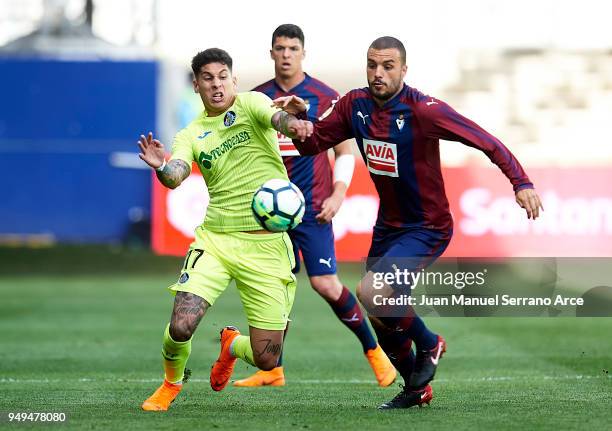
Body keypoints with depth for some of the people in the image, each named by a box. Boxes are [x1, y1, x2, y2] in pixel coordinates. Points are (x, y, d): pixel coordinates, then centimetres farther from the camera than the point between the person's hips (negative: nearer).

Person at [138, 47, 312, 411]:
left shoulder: (250, 103, 0)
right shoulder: (192, 135, 8)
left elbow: (274, 117, -24)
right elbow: (176, 176, -10)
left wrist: (291, 122, -48)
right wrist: (160, 168, -34)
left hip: (267, 244, -2)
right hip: (216, 240, 2)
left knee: (266, 360, -2)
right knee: (181, 326, -19)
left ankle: (232, 344, 36)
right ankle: (172, 383, 16)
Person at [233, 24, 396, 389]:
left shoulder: (325, 97, -2)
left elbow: (346, 151, 2)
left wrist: (338, 195, -9)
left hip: (312, 207, -4)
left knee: (326, 284, -11)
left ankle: (374, 351, 4)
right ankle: (272, 370, 13)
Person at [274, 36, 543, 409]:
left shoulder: (423, 110, -21)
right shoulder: (354, 105, -4)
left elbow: (486, 141, -22)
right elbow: (313, 145, 5)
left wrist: (521, 182, -33)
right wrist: (299, 116, -15)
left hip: (428, 228, -7)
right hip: (388, 225, 7)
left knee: (371, 293, -26)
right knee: (382, 322, 13)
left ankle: (428, 345, 2)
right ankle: (417, 389, 37)